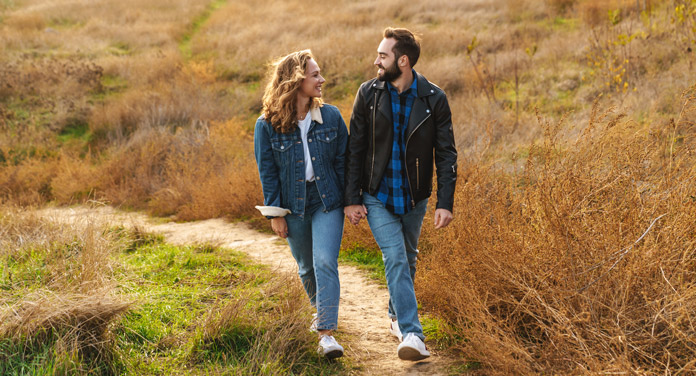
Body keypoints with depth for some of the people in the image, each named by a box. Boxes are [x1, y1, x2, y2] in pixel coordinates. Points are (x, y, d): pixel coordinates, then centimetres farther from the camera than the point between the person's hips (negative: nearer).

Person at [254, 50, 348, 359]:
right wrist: (275, 213, -4)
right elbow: (267, 171, -3)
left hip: (327, 202, 0)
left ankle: (326, 333, -14)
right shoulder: (268, 125, -8)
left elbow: (342, 160, 3)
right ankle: (319, 309, 45)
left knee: (325, 262, -15)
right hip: (293, 206, 1)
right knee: (306, 266, 16)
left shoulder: (331, 116, -3)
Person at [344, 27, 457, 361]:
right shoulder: (368, 94, -7)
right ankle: (412, 334, -15)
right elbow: (354, 149, -1)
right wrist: (351, 199, -5)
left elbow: (446, 154, -6)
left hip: (414, 198, 1)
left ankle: (397, 316, 40)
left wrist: (445, 203, -12)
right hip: (377, 196, -1)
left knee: (407, 260, 16)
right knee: (395, 259, -14)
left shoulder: (433, 99, -9)